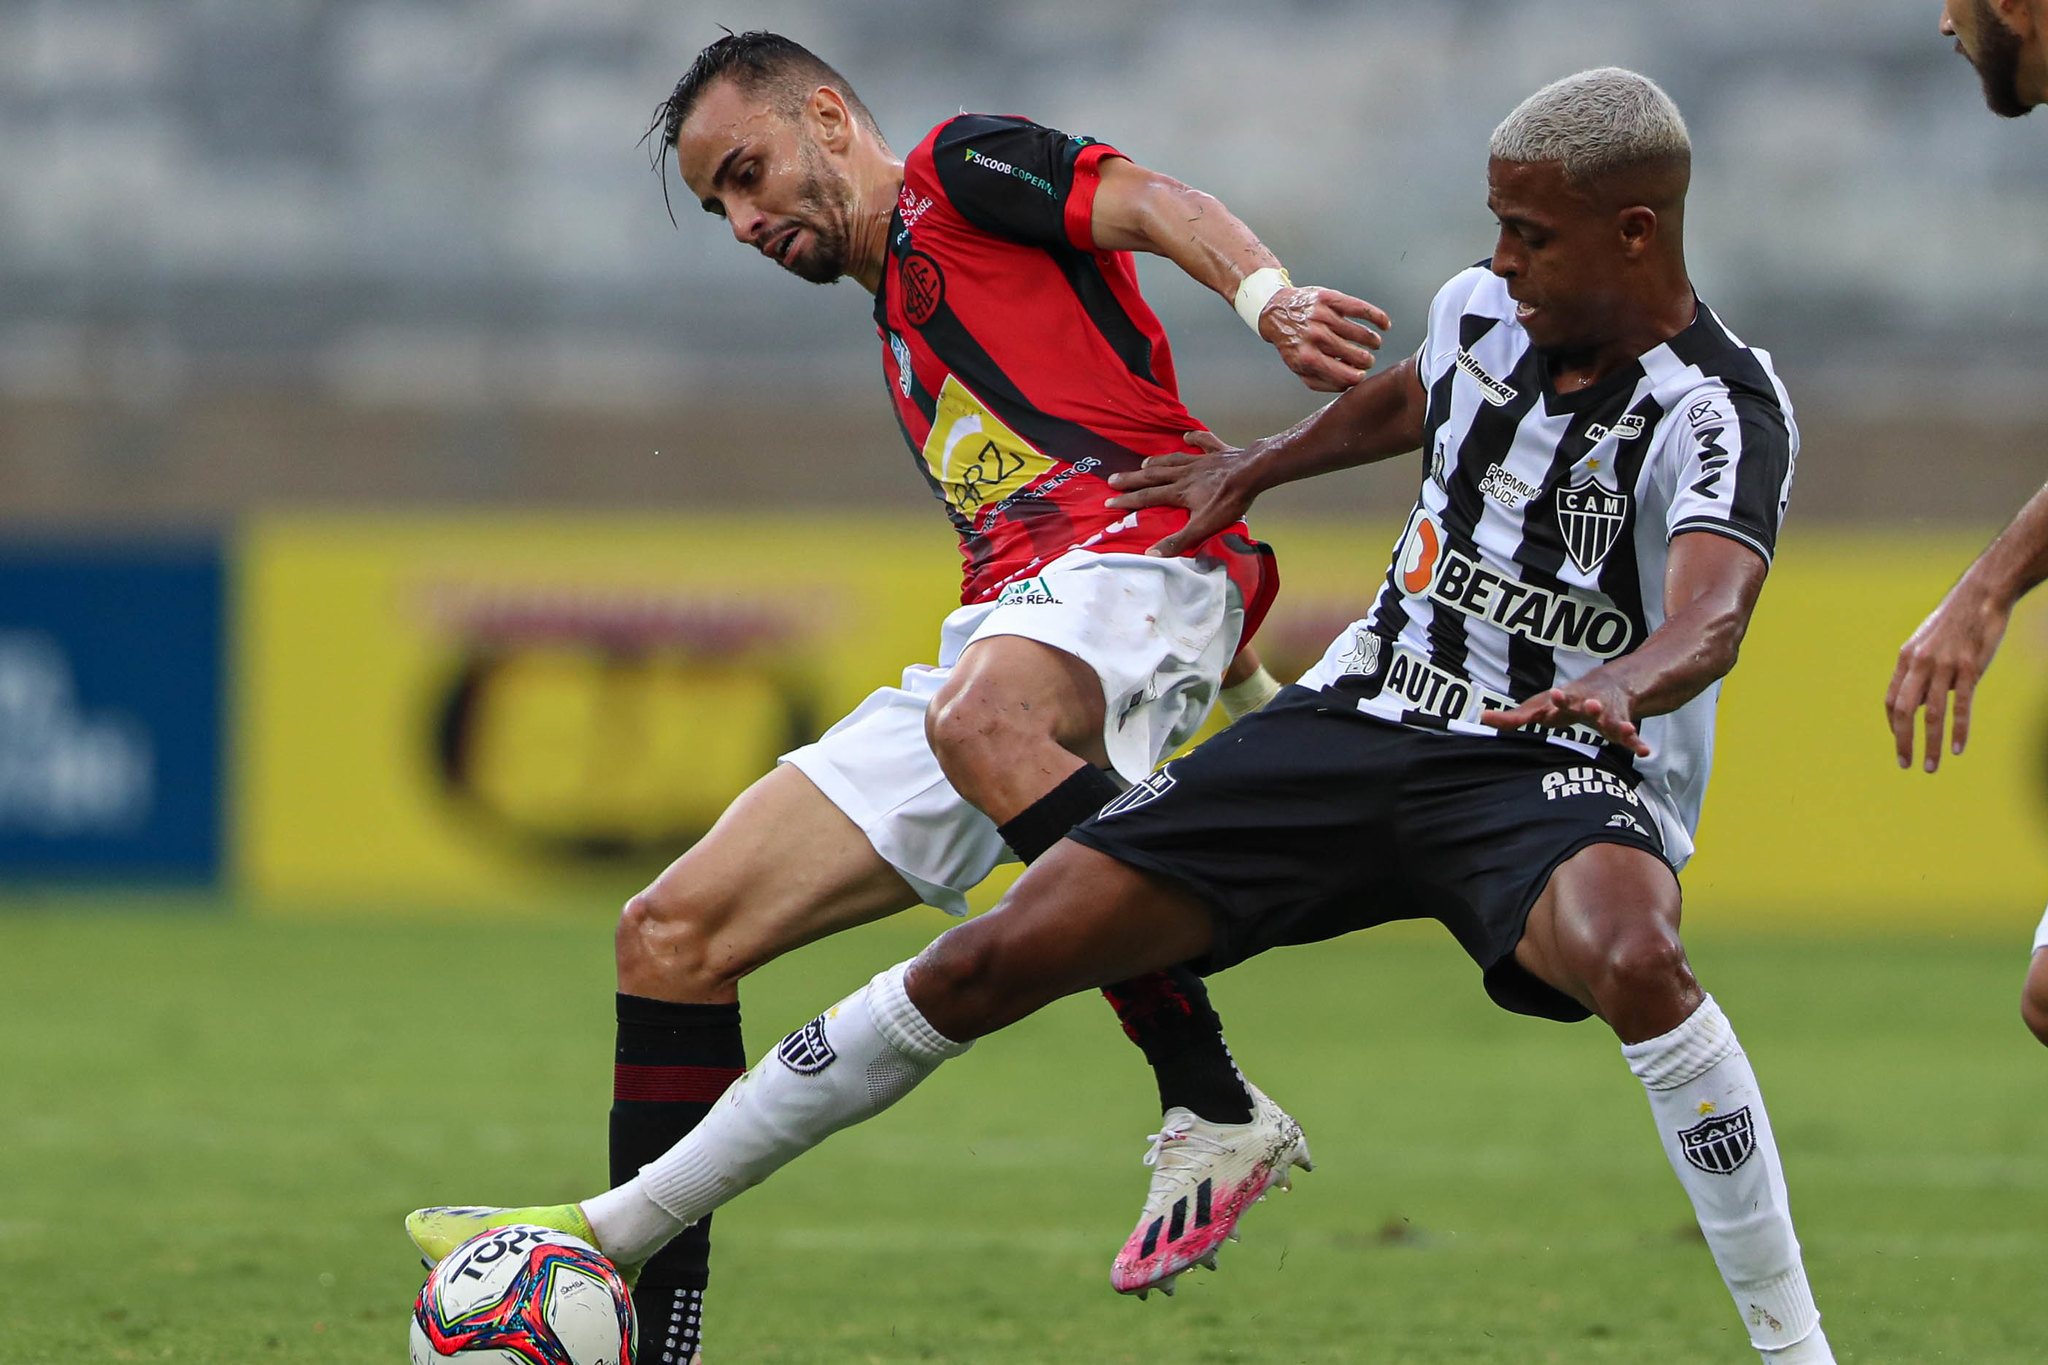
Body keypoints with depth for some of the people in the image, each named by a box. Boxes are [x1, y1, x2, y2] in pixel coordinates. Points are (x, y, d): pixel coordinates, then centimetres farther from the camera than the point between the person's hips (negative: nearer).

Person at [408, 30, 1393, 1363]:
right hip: (1004, 634, 9)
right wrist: (1259, 692, 28)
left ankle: (1215, 1113, -38)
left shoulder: (958, 168, 10)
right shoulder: (905, 341, 34)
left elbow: (1155, 204, -8)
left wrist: (1268, 296, -30)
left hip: (1137, 547, -9)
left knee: (982, 722, -44)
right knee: (672, 936, 1)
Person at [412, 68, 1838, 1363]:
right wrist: (1254, 470, 32)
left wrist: (1622, 686, -58)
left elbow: (1712, 615, -38)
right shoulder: (1482, 310, 3)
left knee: (1632, 958, -43)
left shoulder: (1720, 413, -17)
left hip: (1563, 771, -5)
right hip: (1361, 721, 5)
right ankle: (616, 1228, 4)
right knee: (996, 958, -5)